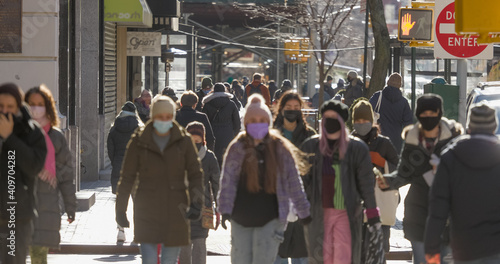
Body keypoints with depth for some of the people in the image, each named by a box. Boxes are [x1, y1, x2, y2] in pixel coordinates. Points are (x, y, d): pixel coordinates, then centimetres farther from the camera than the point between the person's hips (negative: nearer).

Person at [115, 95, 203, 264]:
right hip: (147, 210, -1)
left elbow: (195, 174, 4)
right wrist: (120, 209, 5)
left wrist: (196, 202, -10)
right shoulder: (139, 141, 1)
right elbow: (127, 177, 6)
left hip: (175, 211, 1)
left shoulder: (184, 141, 2)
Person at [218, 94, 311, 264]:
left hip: (270, 219, -1)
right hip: (241, 220, 1)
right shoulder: (237, 148, 1)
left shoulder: (280, 149, 2)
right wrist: (225, 210, -16)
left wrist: (303, 212, 11)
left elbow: (293, 183, 8)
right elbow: (228, 181, -5)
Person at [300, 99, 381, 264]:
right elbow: (301, 179, 7)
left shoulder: (357, 148, 1)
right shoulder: (311, 147, 5)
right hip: (318, 213, 1)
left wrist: (372, 213, 1)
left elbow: (366, 183, 3)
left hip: (347, 214, -1)